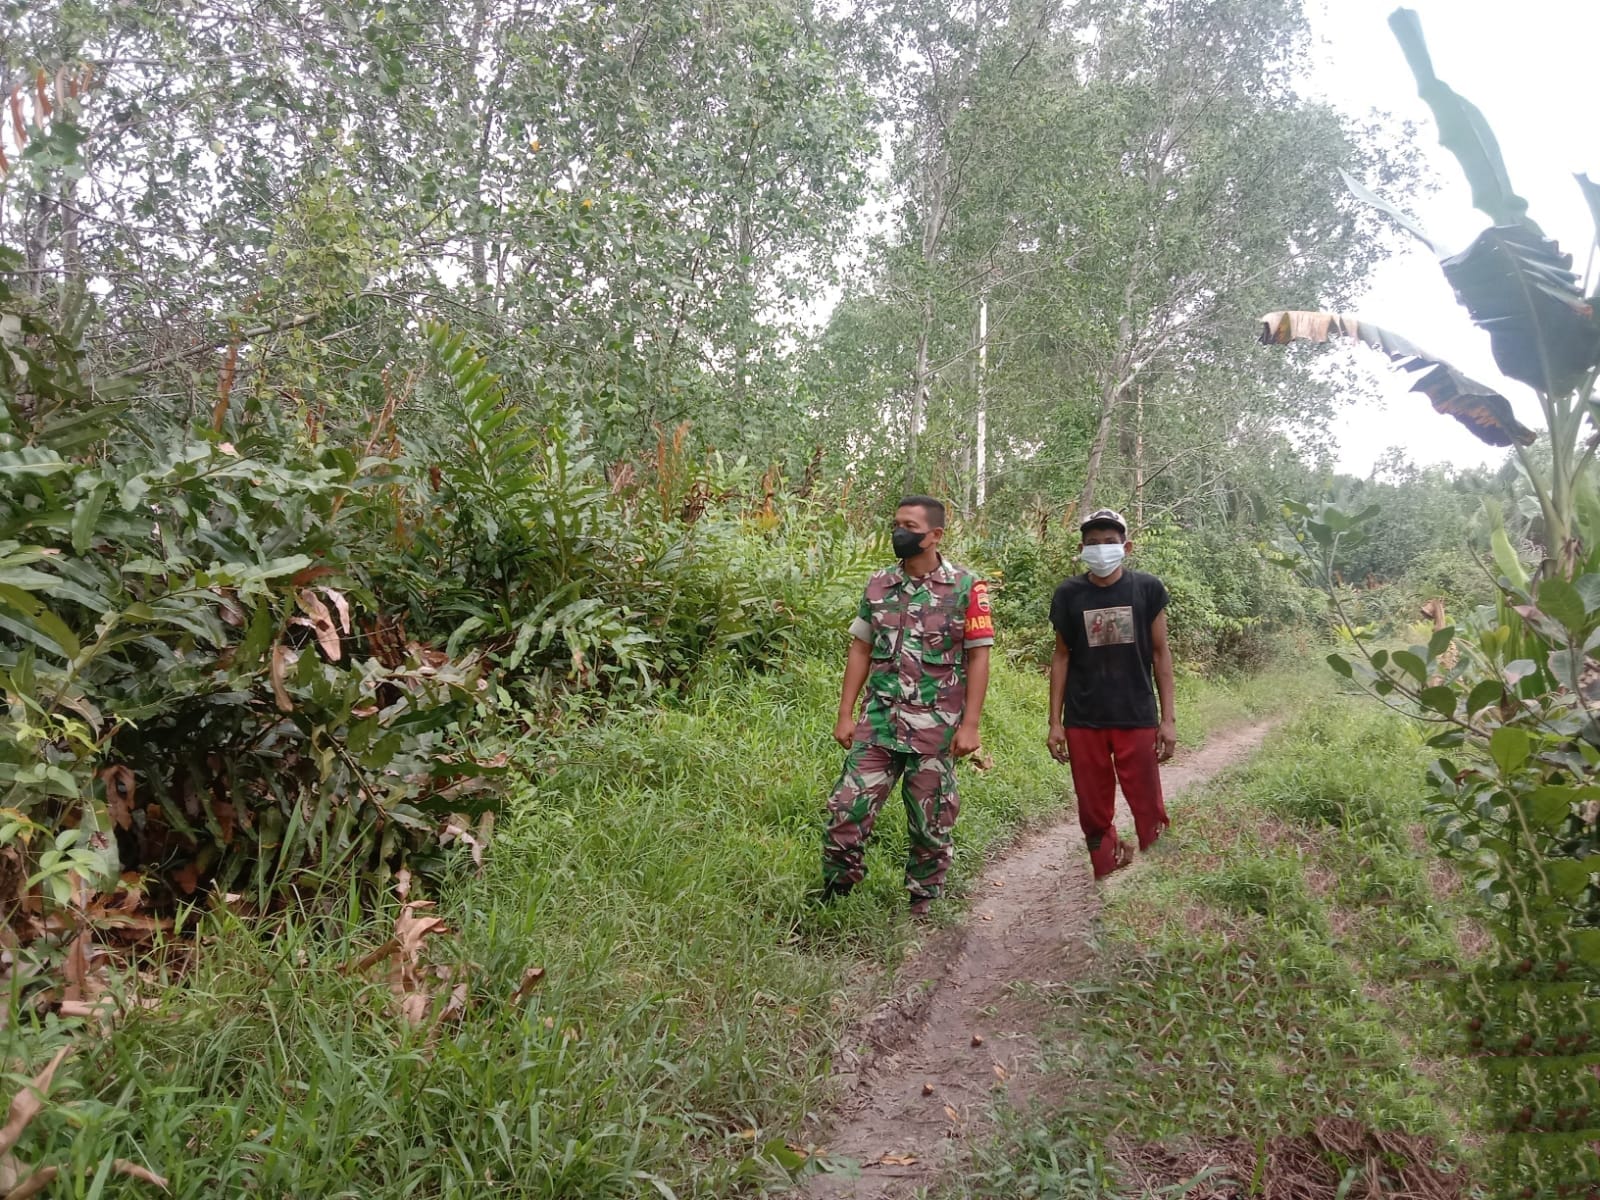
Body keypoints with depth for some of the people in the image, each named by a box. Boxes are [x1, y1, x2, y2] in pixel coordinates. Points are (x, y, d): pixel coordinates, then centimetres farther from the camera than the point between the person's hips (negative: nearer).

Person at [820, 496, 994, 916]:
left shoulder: (966, 588, -5)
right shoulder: (878, 585, 7)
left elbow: (978, 657, -5)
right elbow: (860, 651, 10)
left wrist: (970, 725, -10)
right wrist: (845, 715, 5)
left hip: (936, 729, -3)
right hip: (878, 723, 3)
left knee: (931, 822, 9)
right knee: (847, 810, -1)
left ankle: (924, 900, 28)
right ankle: (833, 894, 17)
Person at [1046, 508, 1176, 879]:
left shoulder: (1148, 589, -2)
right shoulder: (1068, 595, 1)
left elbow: (1160, 654, 2)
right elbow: (1061, 657, 6)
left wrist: (1168, 719, -1)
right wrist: (1055, 722, 3)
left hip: (1137, 719, -1)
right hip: (1084, 721, 1)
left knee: (1149, 812, -1)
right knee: (1094, 813, 8)